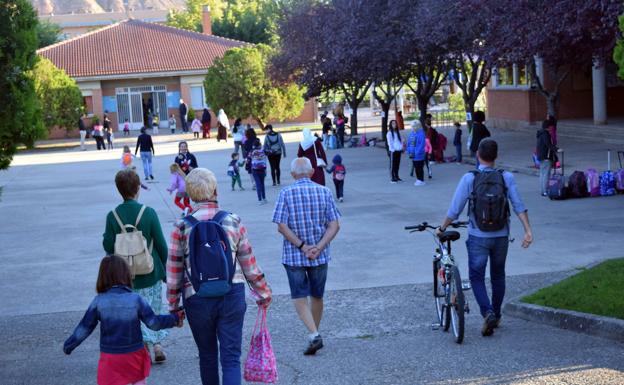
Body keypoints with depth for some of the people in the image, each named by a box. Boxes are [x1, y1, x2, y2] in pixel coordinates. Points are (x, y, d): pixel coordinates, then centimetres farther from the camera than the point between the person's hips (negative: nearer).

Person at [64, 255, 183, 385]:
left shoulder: (99, 301, -7)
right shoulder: (135, 299, -9)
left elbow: (84, 328, -1)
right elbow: (153, 323, -7)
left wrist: (68, 345, 13)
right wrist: (174, 319, 6)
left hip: (110, 356, -1)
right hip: (134, 354, 1)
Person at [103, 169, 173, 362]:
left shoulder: (113, 216, -9)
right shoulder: (148, 212, -12)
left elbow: (108, 247, -5)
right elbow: (161, 244, -8)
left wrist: (105, 237, 16)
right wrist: (164, 269, 5)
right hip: (151, 273, 0)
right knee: (154, 310, 15)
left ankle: (145, 348, 11)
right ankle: (157, 346, 13)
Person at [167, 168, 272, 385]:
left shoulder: (182, 227, -4)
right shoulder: (233, 222, -2)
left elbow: (174, 271, 0)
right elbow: (249, 263, 4)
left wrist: (173, 306, 11)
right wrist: (263, 293, 18)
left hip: (197, 299, 0)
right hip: (232, 294, 0)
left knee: (207, 355, 19)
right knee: (231, 357, 2)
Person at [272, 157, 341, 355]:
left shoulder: (286, 193, -7)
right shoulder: (324, 192, -1)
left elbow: (282, 227, -14)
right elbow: (334, 225, -7)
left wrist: (302, 247, -13)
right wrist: (318, 247, -12)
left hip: (294, 255, -2)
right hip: (320, 255, 3)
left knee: (299, 297, 4)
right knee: (317, 296, 17)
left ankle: (313, 335, -13)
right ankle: (315, 335, 29)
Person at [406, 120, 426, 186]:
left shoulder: (421, 134, -14)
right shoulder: (411, 134, 9)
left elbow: (422, 145, -19)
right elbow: (409, 143, 13)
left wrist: (416, 153, -20)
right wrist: (409, 152, 2)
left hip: (419, 155, -7)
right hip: (413, 155, 7)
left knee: (419, 168, -2)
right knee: (416, 167, 14)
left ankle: (421, 180, 6)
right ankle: (418, 179, 24)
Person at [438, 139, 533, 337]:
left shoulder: (469, 179, -11)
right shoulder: (507, 178, -6)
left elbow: (454, 210, -8)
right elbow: (519, 207, -12)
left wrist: (442, 228, 6)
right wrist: (528, 231, -10)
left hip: (478, 237, -2)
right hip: (501, 236, 2)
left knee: (477, 277, 7)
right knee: (498, 276, 19)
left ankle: (488, 313, -14)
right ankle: (496, 316, 28)